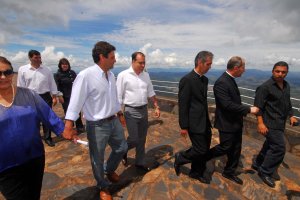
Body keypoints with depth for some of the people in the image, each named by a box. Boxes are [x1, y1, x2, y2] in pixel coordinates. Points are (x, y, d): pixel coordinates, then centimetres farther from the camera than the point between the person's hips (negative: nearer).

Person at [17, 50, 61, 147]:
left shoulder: (46, 70, 3)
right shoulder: (22, 70, -1)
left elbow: (52, 84, 6)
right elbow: (21, 86, 1)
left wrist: (54, 97, 3)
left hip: (45, 97, 1)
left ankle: (47, 138, 22)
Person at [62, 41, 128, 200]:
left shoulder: (111, 75, 4)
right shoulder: (85, 76, -21)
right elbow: (76, 101, -21)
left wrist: (120, 113, 21)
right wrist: (68, 124, -24)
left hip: (114, 121, 7)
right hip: (97, 125, -7)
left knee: (122, 148, 22)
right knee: (97, 159, 14)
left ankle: (110, 170, 53)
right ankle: (103, 187, 43)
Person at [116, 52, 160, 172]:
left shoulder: (146, 75, 6)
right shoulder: (123, 75, -10)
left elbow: (151, 93, 13)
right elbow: (118, 96, -9)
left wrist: (156, 107, 10)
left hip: (144, 110, 5)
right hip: (131, 111, -5)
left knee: (142, 139, 13)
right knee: (134, 139, -2)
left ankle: (140, 162, 31)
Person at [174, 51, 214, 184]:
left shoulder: (205, 79, 9)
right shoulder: (187, 80, -17)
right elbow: (182, 105, -17)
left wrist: (207, 120, 18)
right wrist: (184, 126, -15)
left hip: (204, 122, 9)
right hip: (195, 123, -8)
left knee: (204, 150, 17)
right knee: (200, 150, -1)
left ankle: (196, 173, 38)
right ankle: (179, 158, 25)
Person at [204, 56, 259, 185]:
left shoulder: (231, 80, 7)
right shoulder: (221, 83, -24)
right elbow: (228, 105, -29)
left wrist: (244, 111, 11)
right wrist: (248, 109, -21)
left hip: (236, 122, 10)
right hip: (227, 124, -9)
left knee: (236, 149, 17)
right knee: (225, 148, 3)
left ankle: (229, 172, 35)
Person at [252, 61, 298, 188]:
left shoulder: (286, 86, 9)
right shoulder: (265, 87, -17)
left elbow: (287, 103, 22)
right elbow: (258, 106, -19)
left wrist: (291, 116, 12)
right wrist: (260, 123, -24)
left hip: (280, 123, 8)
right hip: (270, 124, -8)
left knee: (270, 145, 17)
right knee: (279, 148, -6)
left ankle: (258, 164, 36)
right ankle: (265, 172, 13)